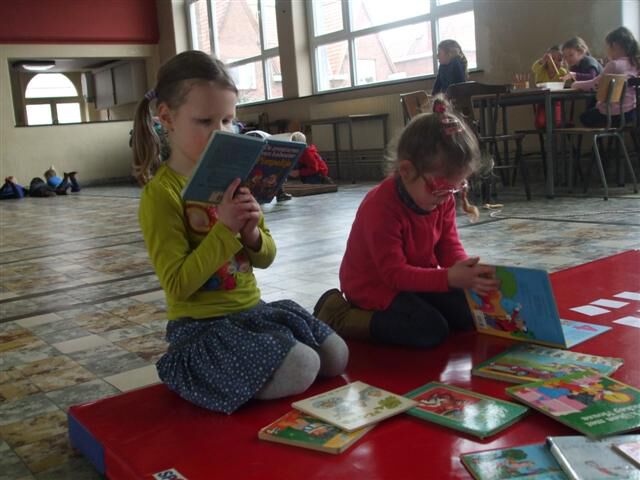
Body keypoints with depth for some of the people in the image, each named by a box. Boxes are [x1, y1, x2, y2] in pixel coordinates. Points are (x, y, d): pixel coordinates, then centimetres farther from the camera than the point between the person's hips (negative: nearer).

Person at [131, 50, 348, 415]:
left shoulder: (234, 177, 5)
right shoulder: (161, 193, -16)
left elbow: (266, 257, 10)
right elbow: (177, 286, -20)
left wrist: (252, 234, -14)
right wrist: (225, 229, -28)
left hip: (252, 309, 7)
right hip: (201, 326, -7)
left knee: (337, 358, 7)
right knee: (302, 369, -22)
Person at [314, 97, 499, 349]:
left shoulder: (442, 199, -6)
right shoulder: (381, 207, -30)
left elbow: (450, 247, -1)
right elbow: (394, 273, -30)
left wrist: (469, 271, -23)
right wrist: (449, 278, -41)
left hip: (417, 278, 8)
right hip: (374, 286, -8)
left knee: (471, 314, 0)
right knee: (431, 330, -25)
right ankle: (339, 316, -12)